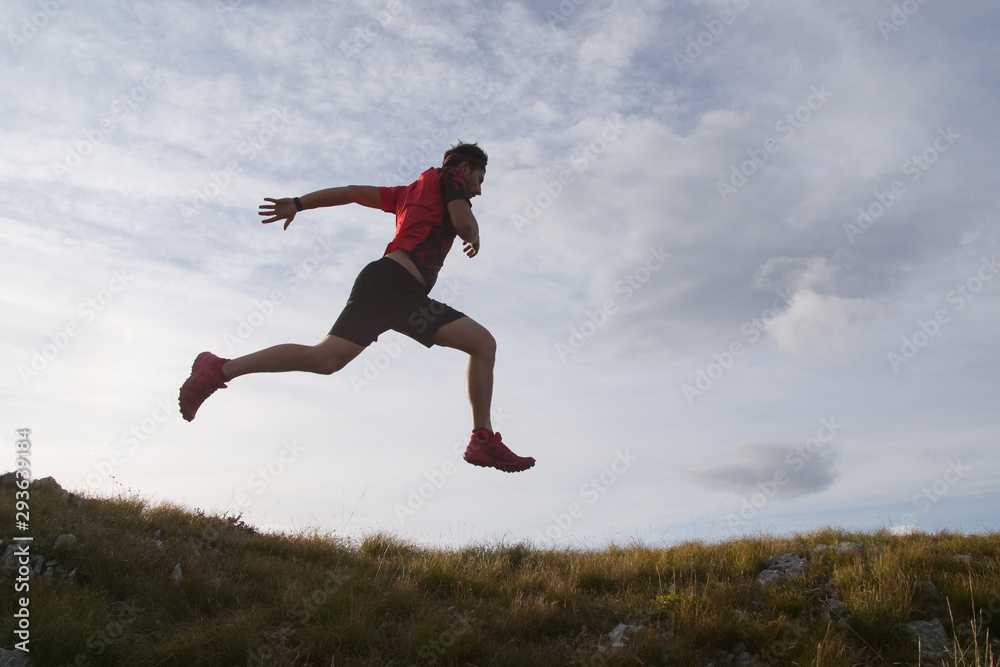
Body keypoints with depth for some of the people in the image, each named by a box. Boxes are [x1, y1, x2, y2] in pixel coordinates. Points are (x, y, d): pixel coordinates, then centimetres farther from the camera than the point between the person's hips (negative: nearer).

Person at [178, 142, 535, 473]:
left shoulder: (409, 192, 32)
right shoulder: (449, 175, 11)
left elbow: (352, 192, 29)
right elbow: (463, 223, -7)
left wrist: (297, 203, 28)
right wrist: (475, 238, 16)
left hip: (407, 299, 9)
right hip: (391, 282, -9)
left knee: (483, 343, 4)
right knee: (326, 356, -20)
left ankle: (484, 441, -3)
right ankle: (218, 370, -11)